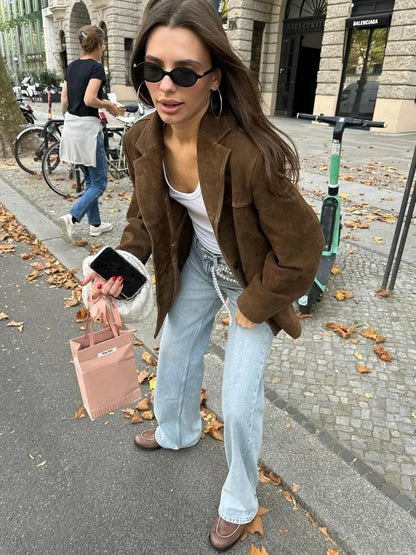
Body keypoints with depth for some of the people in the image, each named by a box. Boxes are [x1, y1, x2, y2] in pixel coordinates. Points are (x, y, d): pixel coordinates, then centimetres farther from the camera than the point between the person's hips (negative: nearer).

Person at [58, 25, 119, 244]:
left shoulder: (71, 67, 12)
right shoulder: (96, 67, -11)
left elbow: (64, 102, 11)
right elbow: (89, 99, -23)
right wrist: (109, 105, -5)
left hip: (71, 125, 8)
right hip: (87, 127, -8)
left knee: (90, 180, 17)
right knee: (99, 183, 1)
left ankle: (95, 224, 22)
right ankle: (71, 217, -14)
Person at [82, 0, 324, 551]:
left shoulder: (251, 153, -35)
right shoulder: (143, 140, -15)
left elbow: (301, 248, -26)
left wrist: (253, 306, -14)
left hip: (254, 278, -5)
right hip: (197, 262, 6)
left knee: (239, 401, 1)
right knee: (175, 354, 22)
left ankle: (239, 503, 35)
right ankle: (177, 431, 58)